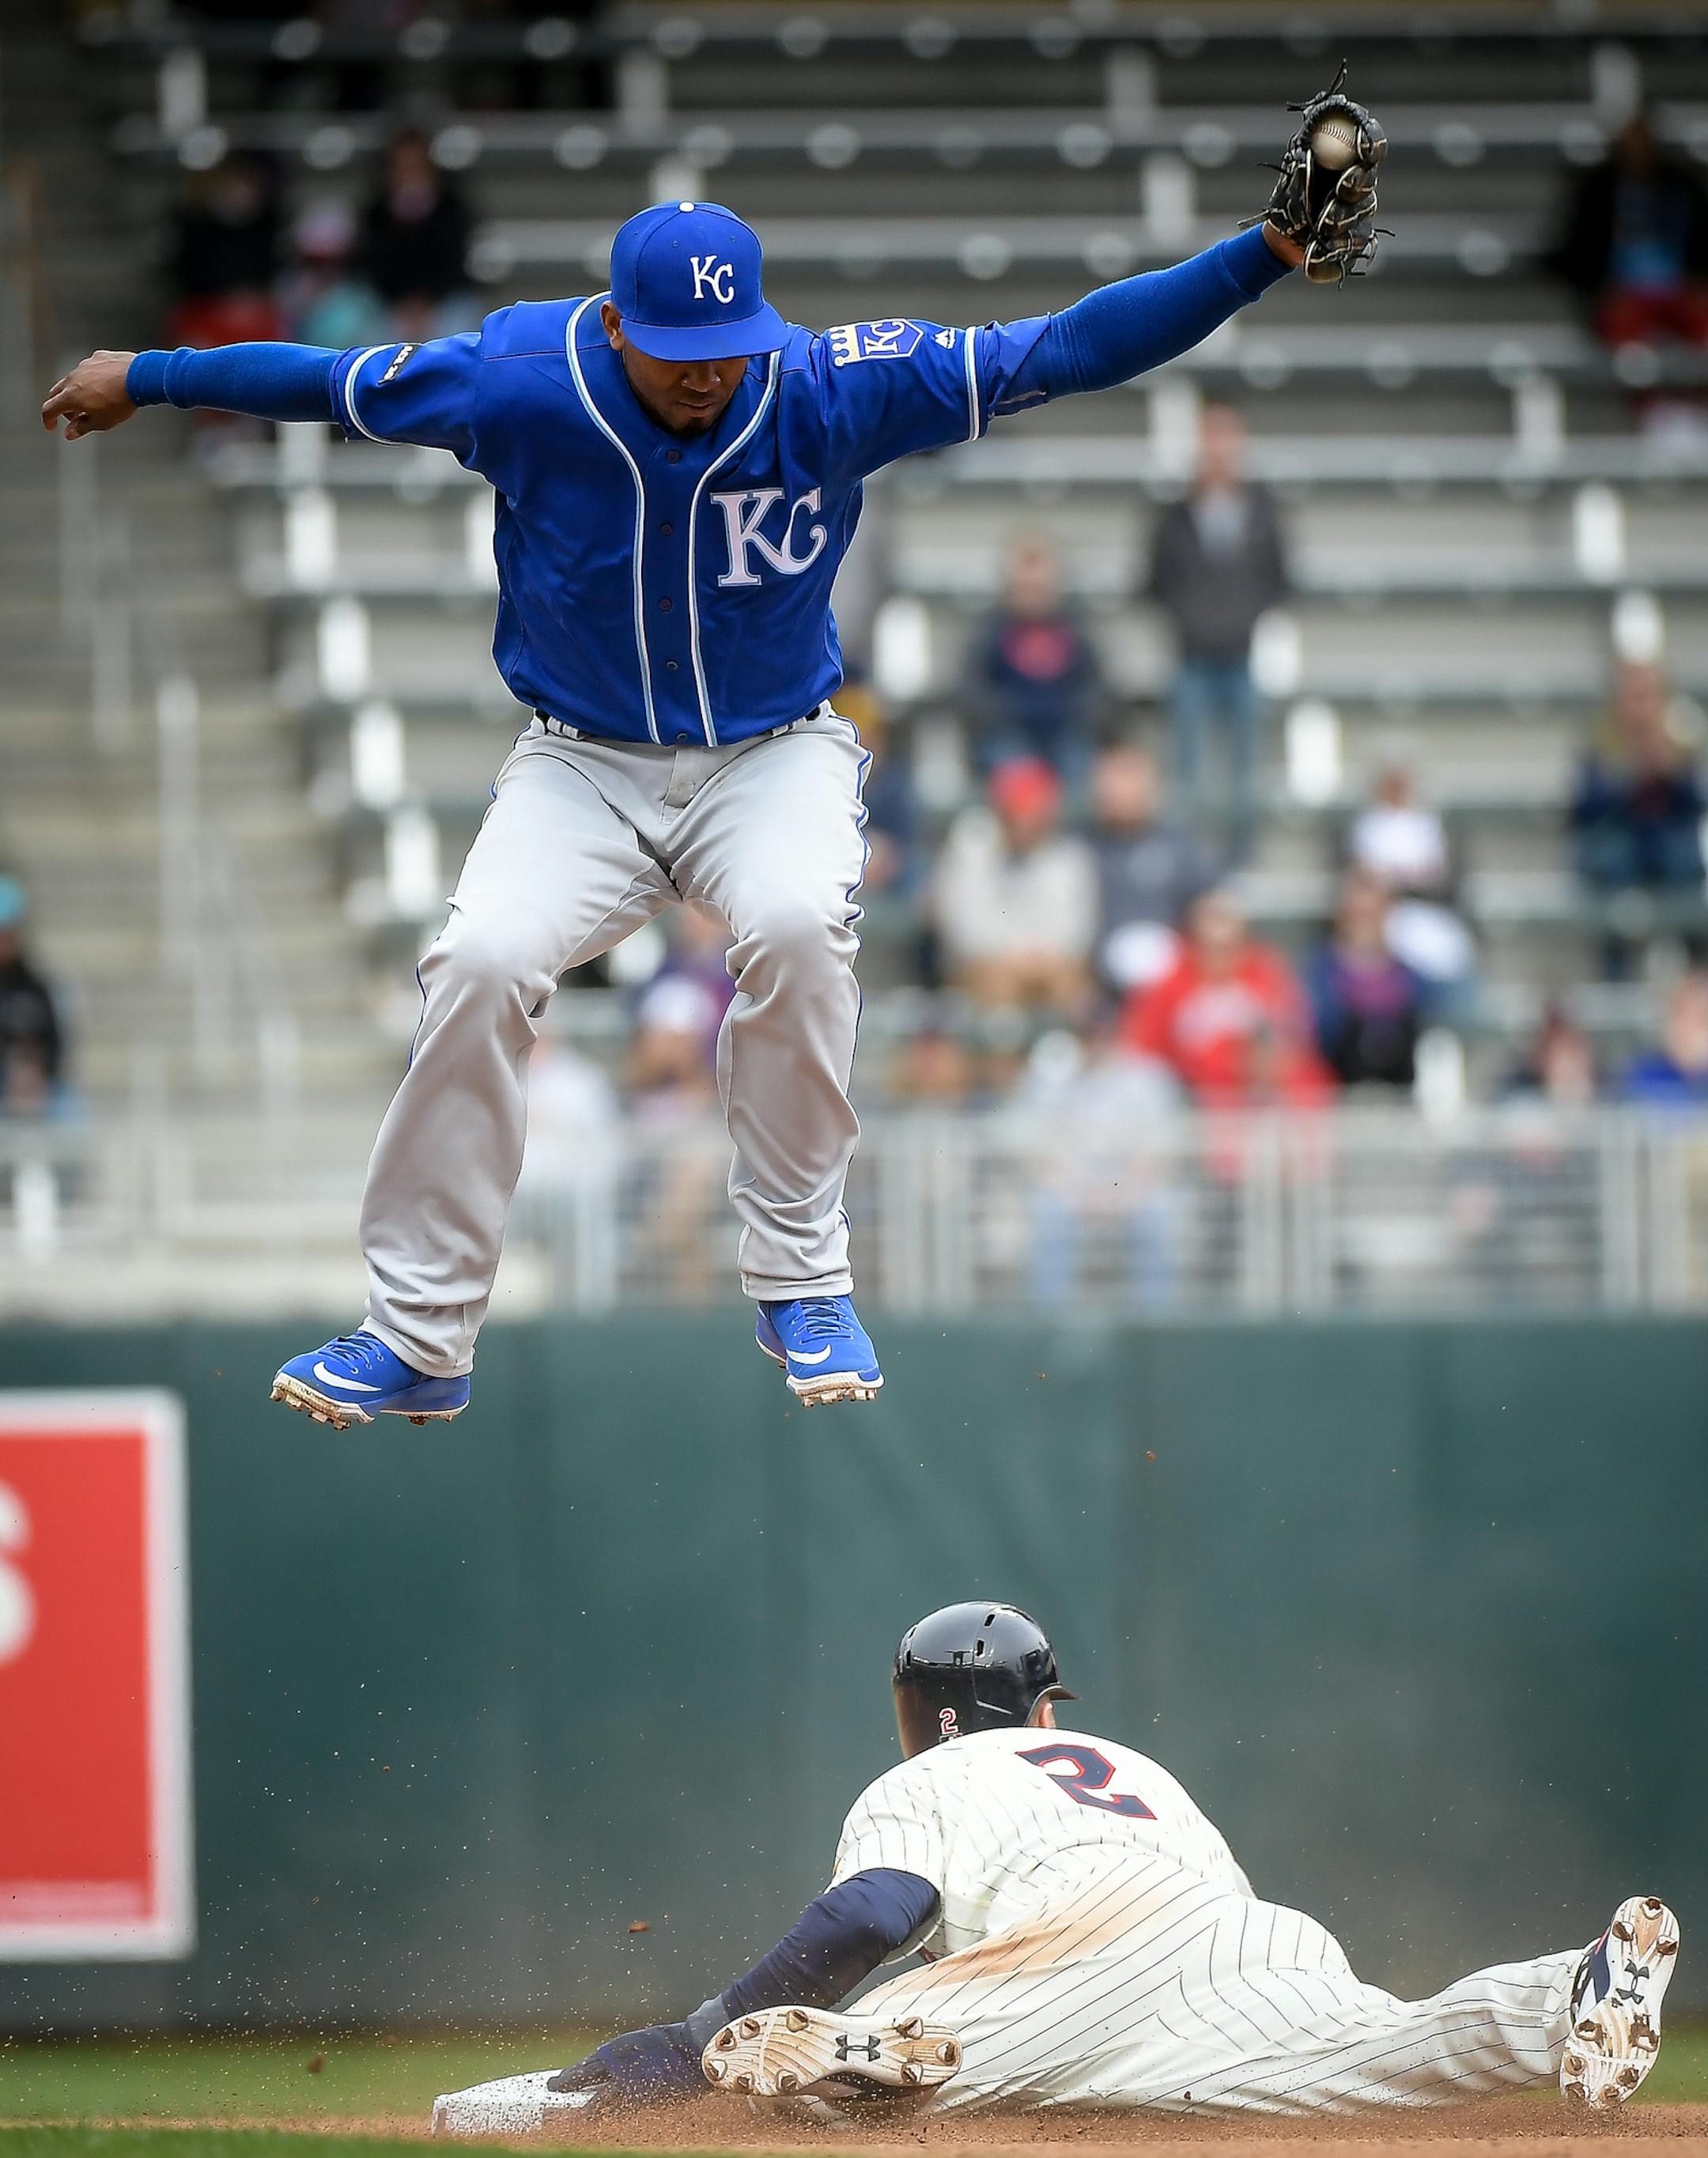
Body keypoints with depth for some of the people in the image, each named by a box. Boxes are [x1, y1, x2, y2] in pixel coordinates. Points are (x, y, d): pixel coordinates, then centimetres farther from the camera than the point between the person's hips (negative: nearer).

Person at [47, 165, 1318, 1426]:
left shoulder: (830, 391, -15)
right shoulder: (520, 384, -14)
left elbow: (1062, 352, -18)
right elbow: (332, 381, 1)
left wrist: (1262, 258, -26)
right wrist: (145, 380, 9)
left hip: (773, 755, -1)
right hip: (583, 764, 1)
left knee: (798, 924, -33)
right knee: (483, 962, -25)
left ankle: (802, 1284, -14)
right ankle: (418, 1342, -13)